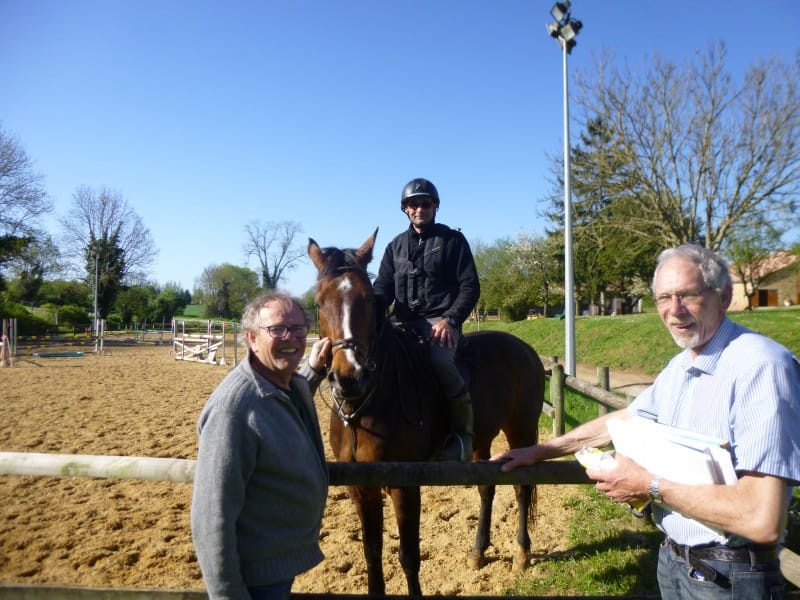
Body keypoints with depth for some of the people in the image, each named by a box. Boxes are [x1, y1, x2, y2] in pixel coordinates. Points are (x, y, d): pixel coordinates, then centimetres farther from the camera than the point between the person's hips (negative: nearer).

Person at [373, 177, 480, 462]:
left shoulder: (452, 240, 8)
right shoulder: (395, 246, 19)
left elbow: (470, 287, 0)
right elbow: (383, 288, 11)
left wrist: (451, 319, -16)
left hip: (440, 320, -5)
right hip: (403, 322, 5)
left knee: (440, 360, -34)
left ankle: (463, 434, -17)